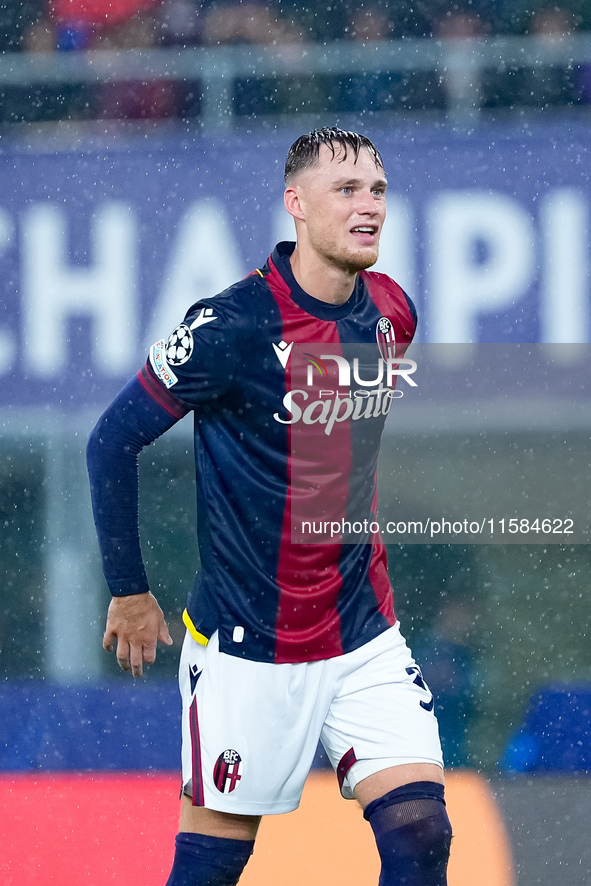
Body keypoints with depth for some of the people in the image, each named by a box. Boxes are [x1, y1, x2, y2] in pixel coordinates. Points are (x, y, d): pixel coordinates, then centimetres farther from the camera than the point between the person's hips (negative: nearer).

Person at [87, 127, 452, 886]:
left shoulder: (390, 312, 2)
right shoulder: (232, 326, -18)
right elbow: (113, 441, -9)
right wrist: (129, 590, -4)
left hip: (365, 637, 5)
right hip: (249, 645, -5)